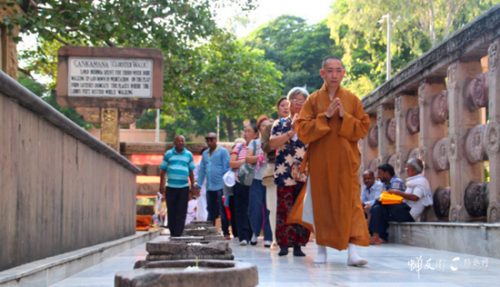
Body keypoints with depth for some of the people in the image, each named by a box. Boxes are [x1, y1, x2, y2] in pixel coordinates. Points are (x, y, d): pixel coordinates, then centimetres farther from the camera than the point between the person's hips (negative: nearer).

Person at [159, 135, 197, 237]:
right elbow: (163, 171, 7)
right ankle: (172, 233, 13)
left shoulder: (189, 155, 9)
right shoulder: (168, 154, 6)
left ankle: (178, 234, -4)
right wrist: (161, 185, 2)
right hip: (171, 187, 0)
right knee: (171, 212, 3)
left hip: (184, 187, 0)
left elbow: (191, 172, 14)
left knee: (181, 213, -5)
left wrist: (193, 186, 10)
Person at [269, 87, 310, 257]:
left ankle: (298, 244, 4)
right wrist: (292, 132, -8)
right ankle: (284, 244, 2)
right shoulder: (280, 124, 12)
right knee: (284, 209, -4)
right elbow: (273, 143, -3)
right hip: (285, 174, -1)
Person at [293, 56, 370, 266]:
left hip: (346, 160, 0)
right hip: (320, 161, 0)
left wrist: (345, 117, -13)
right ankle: (322, 249, 13)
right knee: (322, 203, 4)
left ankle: (352, 250, -13)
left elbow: (364, 127, 3)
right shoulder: (313, 100, 3)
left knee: (351, 202, -8)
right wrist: (325, 116, -14)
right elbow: (302, 130, -4)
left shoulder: (352, 99, 6)